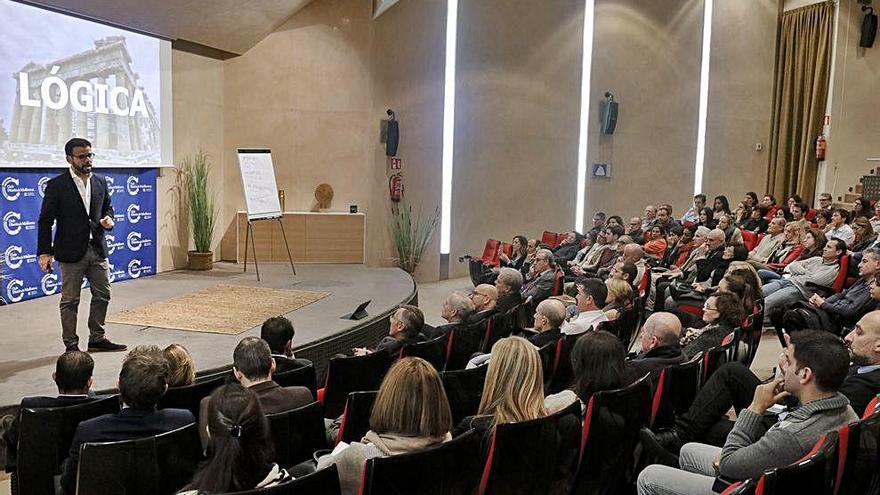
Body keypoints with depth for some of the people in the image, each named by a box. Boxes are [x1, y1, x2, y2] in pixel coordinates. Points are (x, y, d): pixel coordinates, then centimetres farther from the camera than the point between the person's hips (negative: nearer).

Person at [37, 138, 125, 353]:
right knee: (70, 301, 5)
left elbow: (107, 207, 21)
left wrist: (108, 218, -3)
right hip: (71, 253, -5)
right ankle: (71, 345, 15)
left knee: (103, 295, 12)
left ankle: (97, 339, 26)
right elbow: (45, 220, -7)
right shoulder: (57, 185, -8)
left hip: (97, 249, 5)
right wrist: (45, 252, -11)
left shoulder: (100, 182, 7)